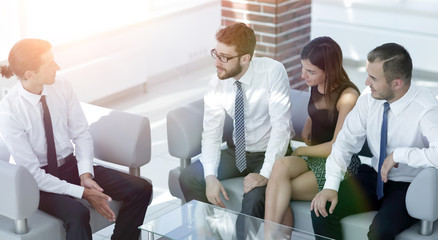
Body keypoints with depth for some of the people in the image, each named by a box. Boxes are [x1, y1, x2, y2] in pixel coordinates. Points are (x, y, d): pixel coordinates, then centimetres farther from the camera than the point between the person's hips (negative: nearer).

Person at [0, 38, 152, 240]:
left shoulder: (62, 88, -8)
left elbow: (82, 135, 2)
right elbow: (32, 173, -19)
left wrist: (85, 175, -14)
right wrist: (82, 193, -21)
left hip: (71, 164, 6)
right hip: (40, 180, -5)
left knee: (141, 189, -10)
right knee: (77, 214, -35)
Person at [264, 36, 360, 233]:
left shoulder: (348, 96, -17)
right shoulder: (315, 86, 6)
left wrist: (300, 151, -7)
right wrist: (303, 139, 7)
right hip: (313, 157, 6)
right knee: (281, 166, -29)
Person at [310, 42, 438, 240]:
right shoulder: (369, 100, -7)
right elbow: (346, 141, -3)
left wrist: (399, 154, -31)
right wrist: (331, 185, -14)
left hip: (410, 187, -5)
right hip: (374, 177, 5)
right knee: (321, 209, -12)